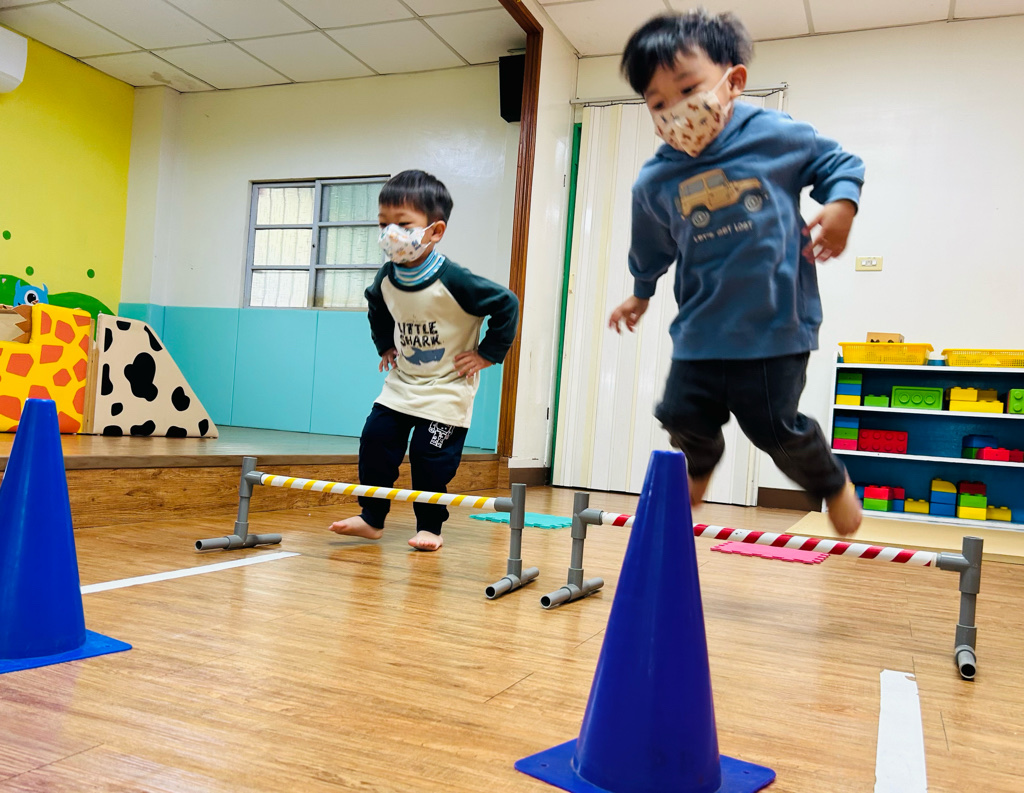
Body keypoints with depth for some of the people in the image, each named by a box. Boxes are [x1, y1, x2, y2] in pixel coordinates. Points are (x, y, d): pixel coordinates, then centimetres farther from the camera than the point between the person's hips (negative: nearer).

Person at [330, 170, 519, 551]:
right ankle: (372, 519, 14)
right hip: (401, 381, 6)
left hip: (447, 388, -6)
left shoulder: (455, 281, -25)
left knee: (430, 456, -6)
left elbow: (506, 304, -18)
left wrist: (488, 353, -15)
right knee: (374, 441, 2)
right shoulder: (386, 279, -4)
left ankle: (430, 526, 12)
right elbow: (377, 310, 21)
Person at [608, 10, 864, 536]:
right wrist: (640, 293, 32)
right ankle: (699, 468, 44)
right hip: (701, 330, 3)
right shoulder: (655, 183, 0)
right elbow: (651, 247, 19)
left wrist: (841, 206, -10)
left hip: (776, 324, -3)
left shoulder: (777, 136, -7)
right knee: (685, 419, 6)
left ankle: (832, 482, 31)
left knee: (773, 426, -2)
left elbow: (838, 163, 9)